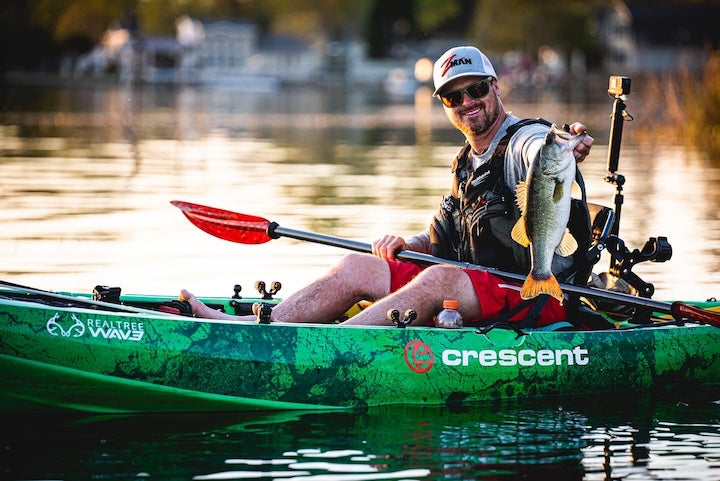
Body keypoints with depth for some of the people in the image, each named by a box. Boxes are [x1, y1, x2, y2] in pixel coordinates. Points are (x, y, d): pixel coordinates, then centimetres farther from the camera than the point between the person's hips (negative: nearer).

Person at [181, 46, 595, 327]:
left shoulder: (526, 141, -7)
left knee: (441, 278, -35)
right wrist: (407, 246, 1)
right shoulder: (467, 164, 21)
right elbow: (441, 241, 23)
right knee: (357, 267, -1)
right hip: (466, 294, 8)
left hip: (530, 298, -8)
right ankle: (250, 328, -13)